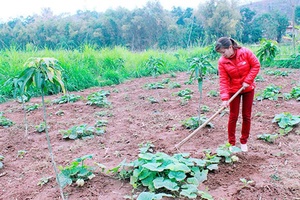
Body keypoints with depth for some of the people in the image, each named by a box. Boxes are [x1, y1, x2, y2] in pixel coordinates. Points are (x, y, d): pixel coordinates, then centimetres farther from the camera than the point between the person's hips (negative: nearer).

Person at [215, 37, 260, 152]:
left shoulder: (245, 52, -16)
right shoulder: (222, 61, -15)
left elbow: (256, 65, -9)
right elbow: (223, 80, -17)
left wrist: (247, 81, -18)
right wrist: (224, 98, -26)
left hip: (248, 89, 1)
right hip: (234, 90, 0)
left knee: (247, 116, 8)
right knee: (233, 116, 3)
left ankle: (244, 141, 22)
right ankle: (232, 143, 15)